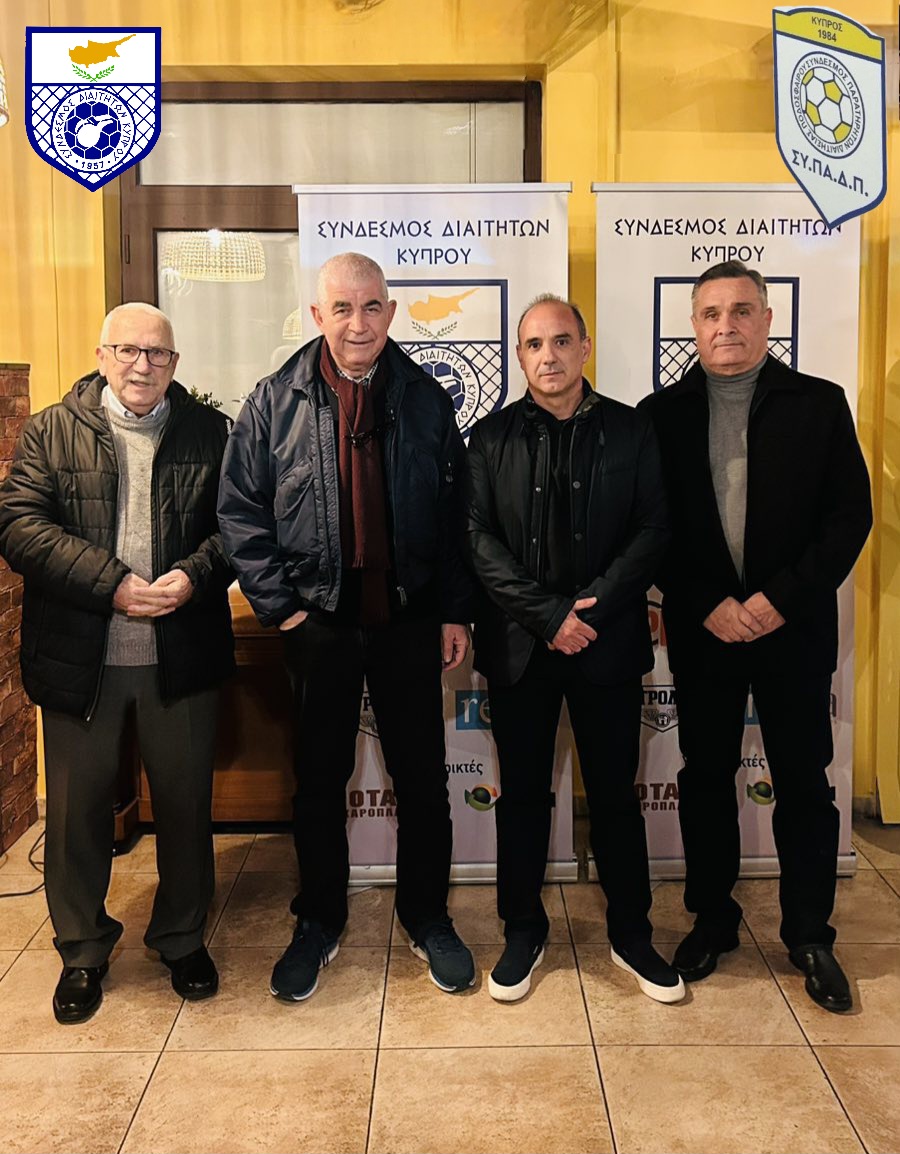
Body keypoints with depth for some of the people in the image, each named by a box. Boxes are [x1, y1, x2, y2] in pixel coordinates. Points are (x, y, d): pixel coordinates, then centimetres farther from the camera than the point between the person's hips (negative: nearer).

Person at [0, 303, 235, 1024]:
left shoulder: (209, 432, 5)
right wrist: (113, 585, -19)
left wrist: (195, 575, -20)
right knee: (78, 808, 12)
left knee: (186, 803, 13)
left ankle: (183, 937, 34)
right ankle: (82, 950, 32)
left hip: (181, 658, 1)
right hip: (79, 659, 0)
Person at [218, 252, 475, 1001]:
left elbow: (455, 512, 3)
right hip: (318, 622, 0)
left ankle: (427, 918, 30)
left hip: (409, 620, 1)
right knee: (319, 780, 12)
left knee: (422, 777, 10)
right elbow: (241, 510, -2)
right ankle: (319, 923, 31)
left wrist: (455, 611, 0)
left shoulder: (426, 399, 2)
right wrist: (281, 602, -8)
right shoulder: (277, 401, -2)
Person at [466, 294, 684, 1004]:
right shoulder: (491, 439, 4)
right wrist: (548, 617, -14)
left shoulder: (632, 432, 4)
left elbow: (653, 531, -3)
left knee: (615, 795, 10)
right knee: (523, 795, 11)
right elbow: (480, 540, -4)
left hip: (608, 644, 0)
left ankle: (631, 934, 27)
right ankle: (524, 932, 27)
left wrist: (590, 609, -14)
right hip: (518, 646, 1)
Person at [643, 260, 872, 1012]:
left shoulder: (820, 404, 1)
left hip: (795, 629, -1)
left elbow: (851, 514, -4)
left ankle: (810, 935, 24)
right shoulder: (663, 413, 2)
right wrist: (708, 604, -11)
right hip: (702, 631, 1)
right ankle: (712, 920, 28)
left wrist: (781, 598, -13)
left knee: (804, 783, 8)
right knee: (706, 778, 11)